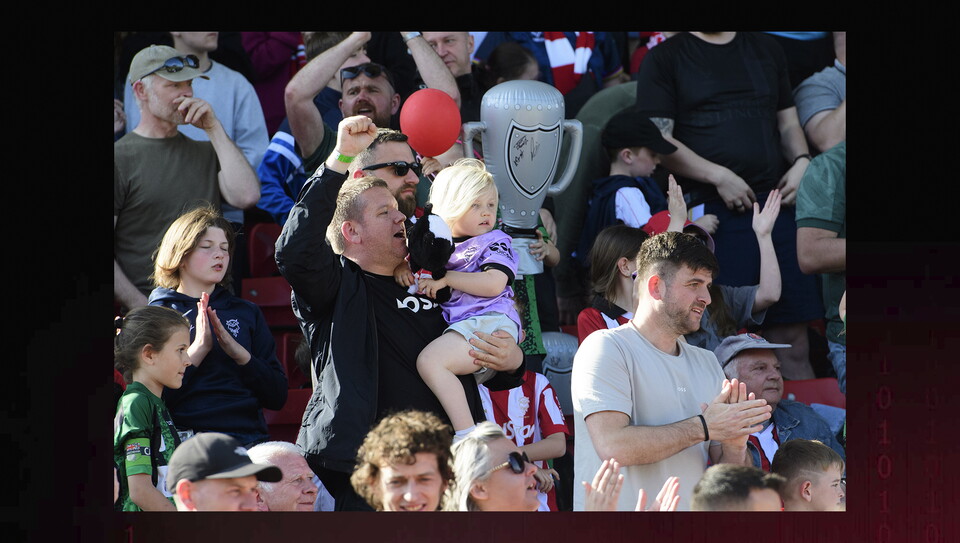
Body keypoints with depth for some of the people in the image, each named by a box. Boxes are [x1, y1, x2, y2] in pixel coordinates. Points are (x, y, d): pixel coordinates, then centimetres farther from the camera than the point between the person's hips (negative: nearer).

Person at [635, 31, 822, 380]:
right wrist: (718, 176, -12)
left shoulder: (766, 50, 19)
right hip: (710, 209, -4)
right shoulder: (665, 59, 4)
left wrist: (801, 162, 3)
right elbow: (658, 141, -3)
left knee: (794, 344, 2)